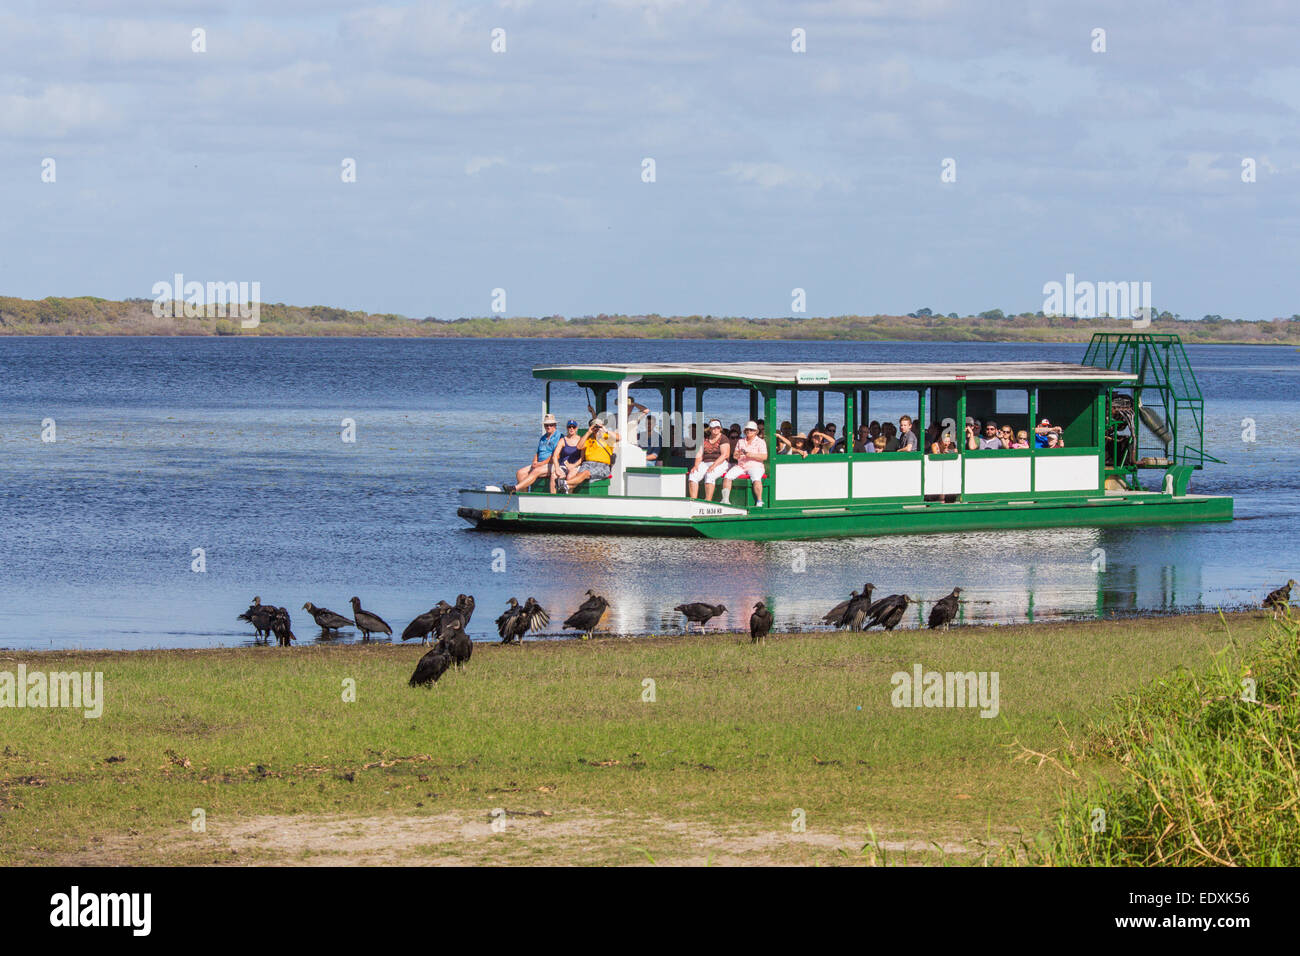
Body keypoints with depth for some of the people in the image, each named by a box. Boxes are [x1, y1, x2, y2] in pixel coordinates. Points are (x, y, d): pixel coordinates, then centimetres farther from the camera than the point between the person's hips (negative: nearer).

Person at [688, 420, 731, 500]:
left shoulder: (723, 439, -2)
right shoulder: (705, 439, 16)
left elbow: (724, 455, -13)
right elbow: (699, 454, 13)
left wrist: (714, 465, -24)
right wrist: (696, 465, -6)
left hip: (720, 464, -5)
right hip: (705, 463, 5)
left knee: (709, 476, -37)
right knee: (692, 476, -22)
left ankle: (708, 501, -39)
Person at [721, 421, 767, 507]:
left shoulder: (760, 442, 6)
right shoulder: (740, 442, 21)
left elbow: (764, 457, -5)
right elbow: (735, 456, 17)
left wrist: (751, 455, -17)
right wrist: (738, 454, -7)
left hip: (755, 466, -4)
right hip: (740, 466, 4)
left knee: (756, 479, -36)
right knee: (728, 476, -20)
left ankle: (759, 501, -30)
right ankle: (725, 499, -21)